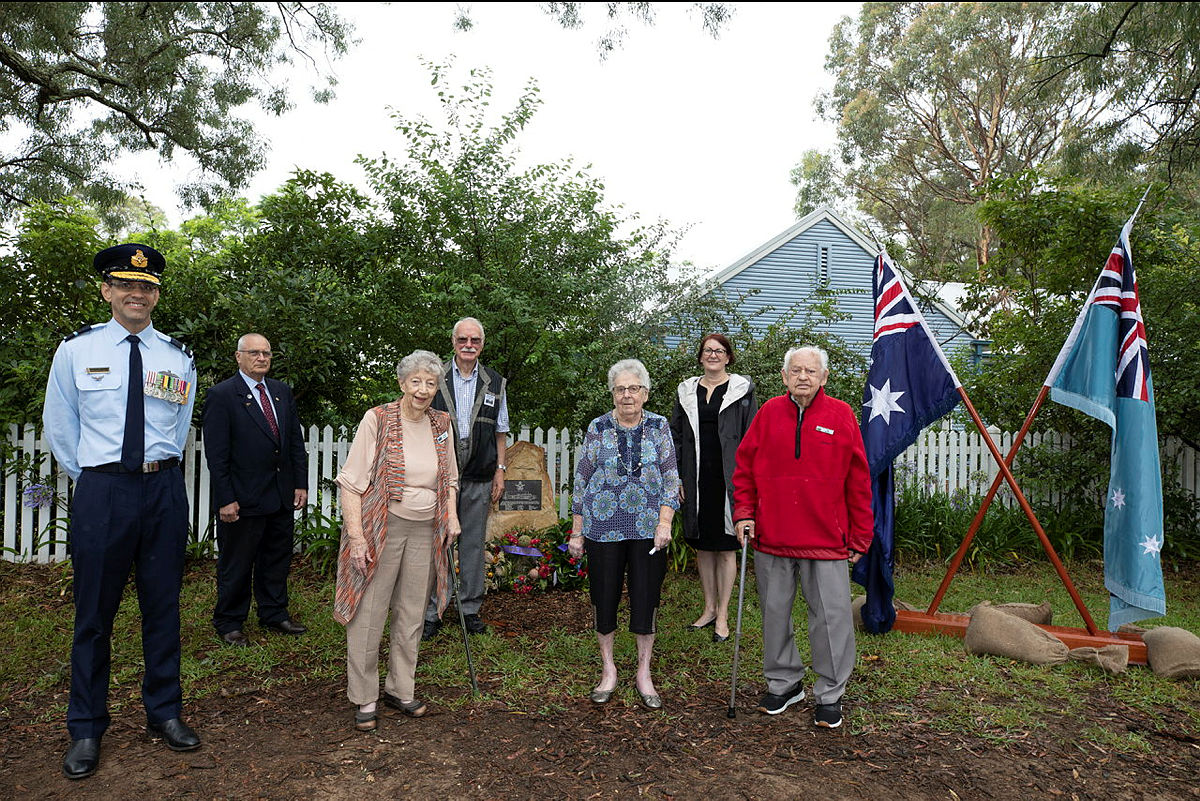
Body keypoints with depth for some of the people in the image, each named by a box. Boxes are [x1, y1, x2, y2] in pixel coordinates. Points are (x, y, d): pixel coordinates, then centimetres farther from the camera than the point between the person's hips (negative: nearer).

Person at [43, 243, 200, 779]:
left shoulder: (178, 357, 5)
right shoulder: (76, 350, 1)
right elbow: (58, 425, 8)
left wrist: (160, 469, 14)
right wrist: (90, 478, 10)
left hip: (164, 488, 2)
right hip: (101, 490, -1)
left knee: (163, 606, 10)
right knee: (94, 612, 6)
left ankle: (164, 714, 25)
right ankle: (86, 730, 22)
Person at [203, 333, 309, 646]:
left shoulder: (283, 392, 9)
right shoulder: (222, 395, -9)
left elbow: (296, 441, 11)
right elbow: (216, 453, -12)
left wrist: (300, 484, 5)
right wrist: (225, 499, -16)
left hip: (282, 497, 6)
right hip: (243, 499, -6)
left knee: (277, 559, 17)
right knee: (236, 564, 9)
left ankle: (274, 614, 33)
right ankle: (229, 623, 26)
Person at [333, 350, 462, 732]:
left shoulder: (441, 424, 6)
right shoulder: (377, 420, -10)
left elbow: (449, 478, 18)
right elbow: (352, 481, -11)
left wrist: (451, 517, 5)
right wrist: (356, 536, -17)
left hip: (425, 531, 5)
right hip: (381, 527, -4)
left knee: (411, 614, 13)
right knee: (369, 615, 2)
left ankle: (400, 689, 29)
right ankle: (364, 699, 19)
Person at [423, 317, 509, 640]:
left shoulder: (495, 383, 9)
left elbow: (500, 431, 12)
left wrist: (500, 470, 5)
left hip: (479, 478, 2)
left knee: (473, 543, 10)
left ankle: (470, 608, 22)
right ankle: (431, 611, 14)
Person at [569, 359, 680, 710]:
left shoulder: (659, 427, 3)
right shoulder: (598, 428, 1)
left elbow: (671, 478, 1)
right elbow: (581, 481, 4)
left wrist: (665, 522, -10)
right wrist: (577, 533, 3)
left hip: (648, 529, 0)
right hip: (603, 528, 0)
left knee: (646, 598, 5)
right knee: (604, 596, 7)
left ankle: (644, 673, 23)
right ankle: (608, 670, 26)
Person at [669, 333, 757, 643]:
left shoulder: (742, 390, 1)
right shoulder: (686, 392, 11)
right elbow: (677, 437, 12)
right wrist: (676, 478, 5)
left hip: (728, 479, -3)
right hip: (696, 480, 3)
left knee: (725, 547, 4)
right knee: (702, 546, 11)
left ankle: (722, 615, 15)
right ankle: (709, 608, 25)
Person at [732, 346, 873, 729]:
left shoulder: (841, 416, -1)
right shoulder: (769, 413, 4)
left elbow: (858, 482, 2)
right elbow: (745, 467, 9)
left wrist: (859, 538, 1)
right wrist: (744, 512, 0)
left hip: (826, 539, -2)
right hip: (771, 538, 2)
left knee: (831, 617, 3)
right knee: (775, 612, 13)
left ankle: (829, 695, 22)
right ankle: (783, 683, 32)